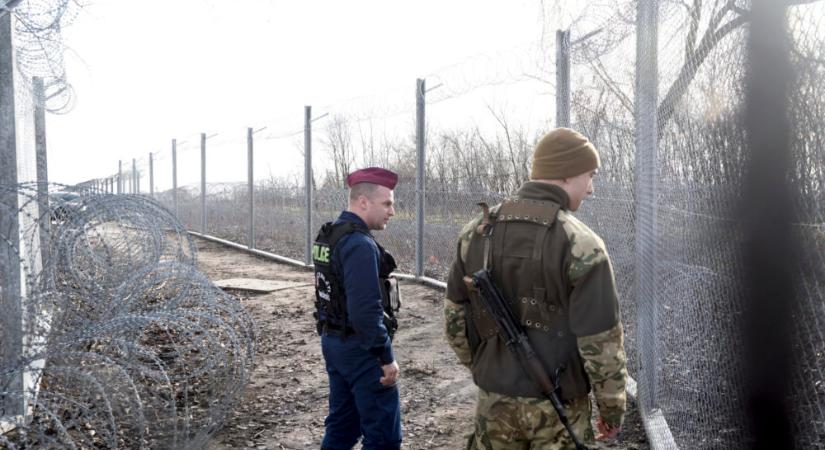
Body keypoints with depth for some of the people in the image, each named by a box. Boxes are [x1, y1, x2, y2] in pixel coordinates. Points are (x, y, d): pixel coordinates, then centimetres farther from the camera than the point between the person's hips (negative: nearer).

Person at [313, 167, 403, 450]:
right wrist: (387, 358, -18)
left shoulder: (328, 236, 9)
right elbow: (366, 311, -26)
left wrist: (333, 340, 20)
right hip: (361, 351, -10)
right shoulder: (360, 245, -22)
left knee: (342, 426, 19)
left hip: (333, 342, 10)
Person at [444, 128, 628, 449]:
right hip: (556, 406, -4)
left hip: (494, 399, 4)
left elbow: (455, 314, 5)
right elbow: (602, 341, -16)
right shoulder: (582, 246, -17)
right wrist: (612, 408, -2)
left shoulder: (476, 232, -2)